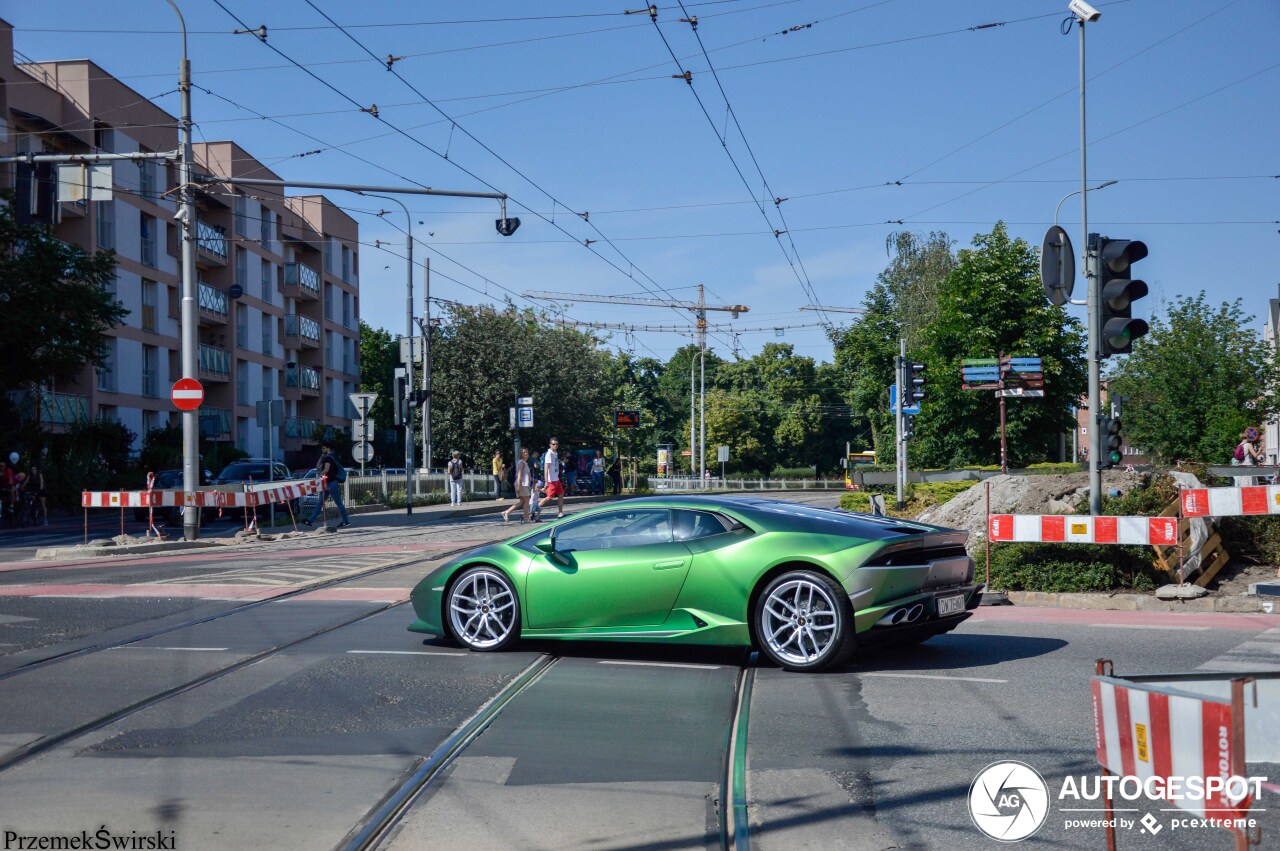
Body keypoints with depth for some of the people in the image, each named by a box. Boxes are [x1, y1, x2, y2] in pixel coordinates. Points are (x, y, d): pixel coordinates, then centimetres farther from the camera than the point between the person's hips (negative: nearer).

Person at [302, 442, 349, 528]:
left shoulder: (329, 457, -12)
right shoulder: (326, 458, 19)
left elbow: (326, 469, -24)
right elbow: (318, 467, 22)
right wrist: (321, 457, 15)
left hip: (332, 483, -10)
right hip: (327, 484, 10)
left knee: (339, 503, -3)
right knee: (319, 503, 6)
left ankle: (346, 521, 3)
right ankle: (310, 520, 4)